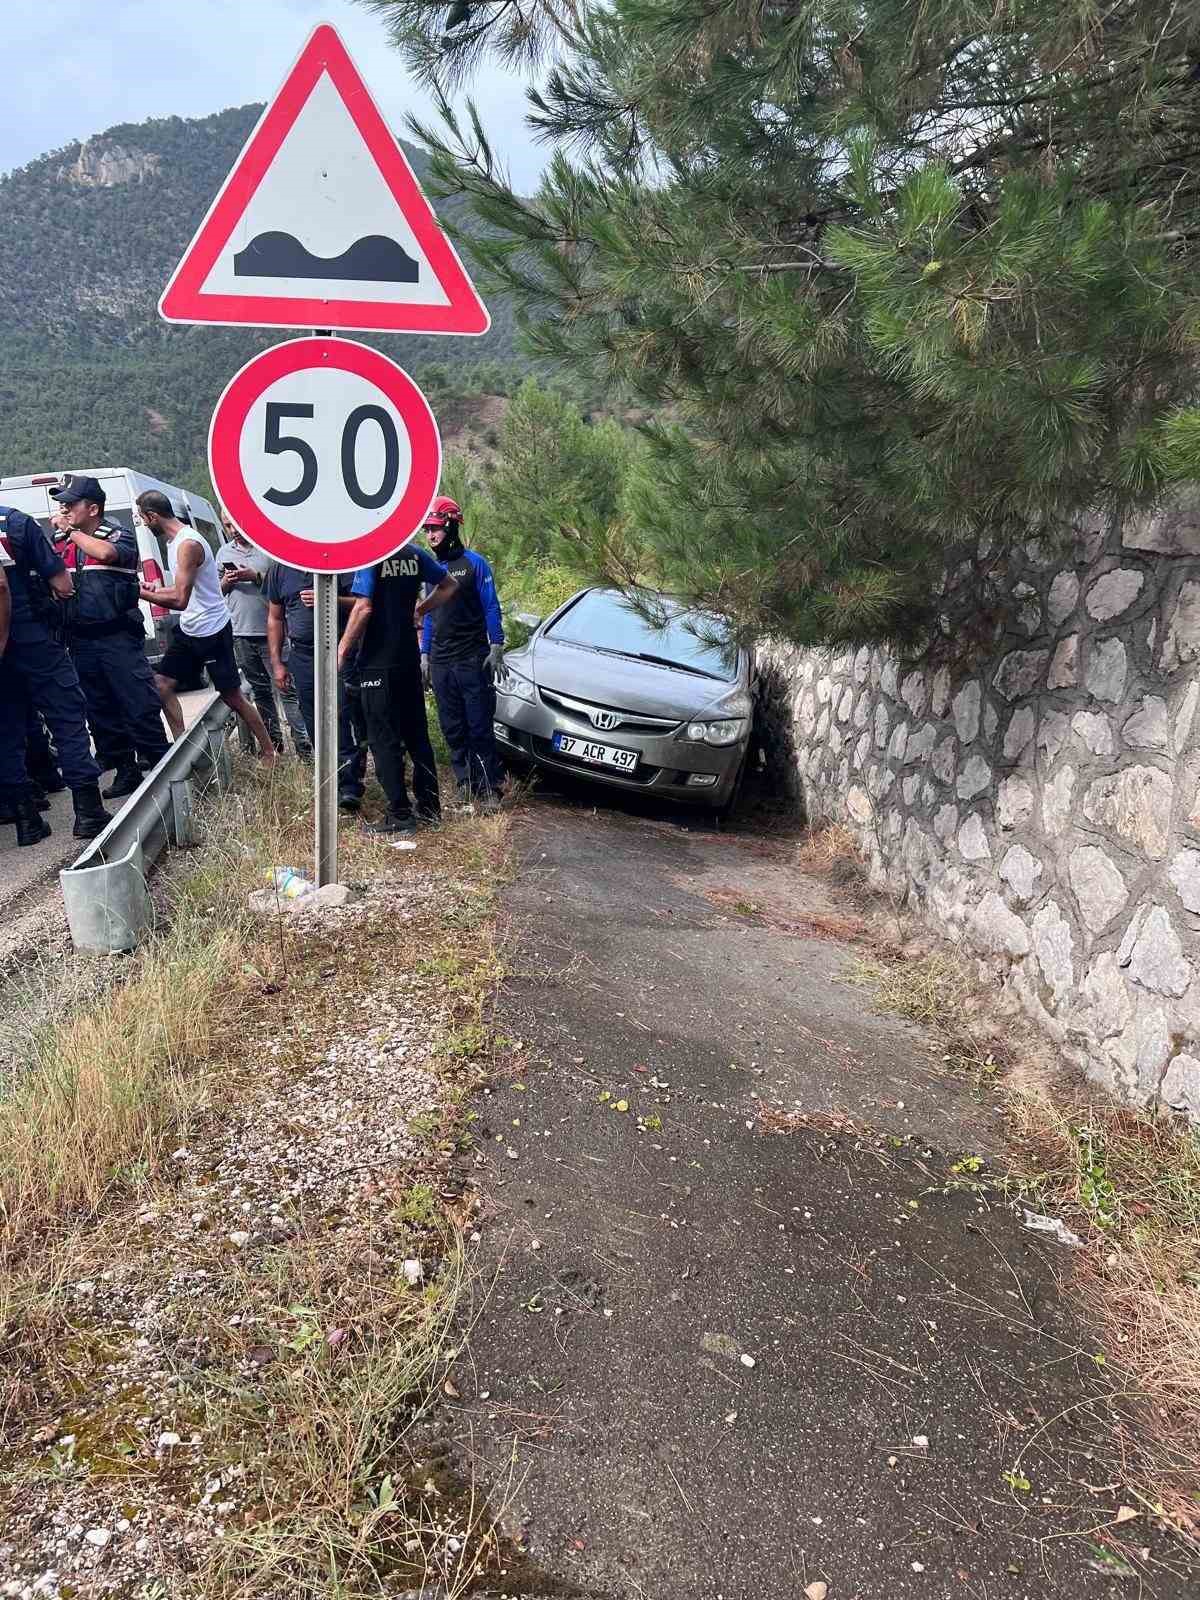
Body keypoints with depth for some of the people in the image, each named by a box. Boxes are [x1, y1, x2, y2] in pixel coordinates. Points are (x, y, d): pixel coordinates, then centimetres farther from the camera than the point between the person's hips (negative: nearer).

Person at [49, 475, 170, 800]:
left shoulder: (119, 535, -2)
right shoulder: (60, 542, 12)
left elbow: (105, 552, -23)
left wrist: (72, 530, -11)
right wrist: (60, 533, 0)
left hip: (118, 637, -6)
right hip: (81, 641, 6)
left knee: (140, 707, -6)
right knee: (101, 713, 10)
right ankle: (126, 772, 20)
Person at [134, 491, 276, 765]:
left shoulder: (188, 544, -21)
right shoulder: (174, 540, 9)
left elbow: (180, 600, -25)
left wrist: (143, 594, -16)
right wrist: (153, 589, 17)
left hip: (212, 631, -10)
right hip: (188, 630, 10)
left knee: (232, 697, -2)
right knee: (162, 684, 6)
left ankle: (268, 751, 9)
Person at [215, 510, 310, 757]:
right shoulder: (224, 552, 14)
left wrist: (255, 577, -15)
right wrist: (226, 583, -2)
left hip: (271, 631, -6)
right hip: (241, 633, 6)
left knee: (287, 689, -8)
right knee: (259, 690, 13)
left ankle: (305, 747, -9)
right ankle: (273, 743, 22)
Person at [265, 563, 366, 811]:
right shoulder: (279, 568, 11)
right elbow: (275, 618, 16)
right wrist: (276, 662, 11)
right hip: (302, 656, 4)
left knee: (346, 718, -12)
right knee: (315, 725, 5)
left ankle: (350, 787, -11)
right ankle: (333, 784, 15)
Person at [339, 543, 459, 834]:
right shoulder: (414, 553, 6)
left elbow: (364, 608, -20)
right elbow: (449, 586, 15)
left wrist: (342, 649, -12)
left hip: (378, 663, -6)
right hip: (409, 658, 7)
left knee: (384, 740, -1)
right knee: (417, 734, 14)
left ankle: (400, 815, 0)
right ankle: (430, 807, 19)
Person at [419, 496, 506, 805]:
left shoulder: (473, 563, -2)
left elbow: (491, 606, -3)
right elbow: (429, 614, 18)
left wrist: (496, 646, -9)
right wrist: (425, 654, 14)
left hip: (472, 660, -5)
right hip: (440, 662, 5)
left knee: (480, 726, -5)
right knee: (452, 729, 7)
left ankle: (490, 785, 2)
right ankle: (466, 783, 15)